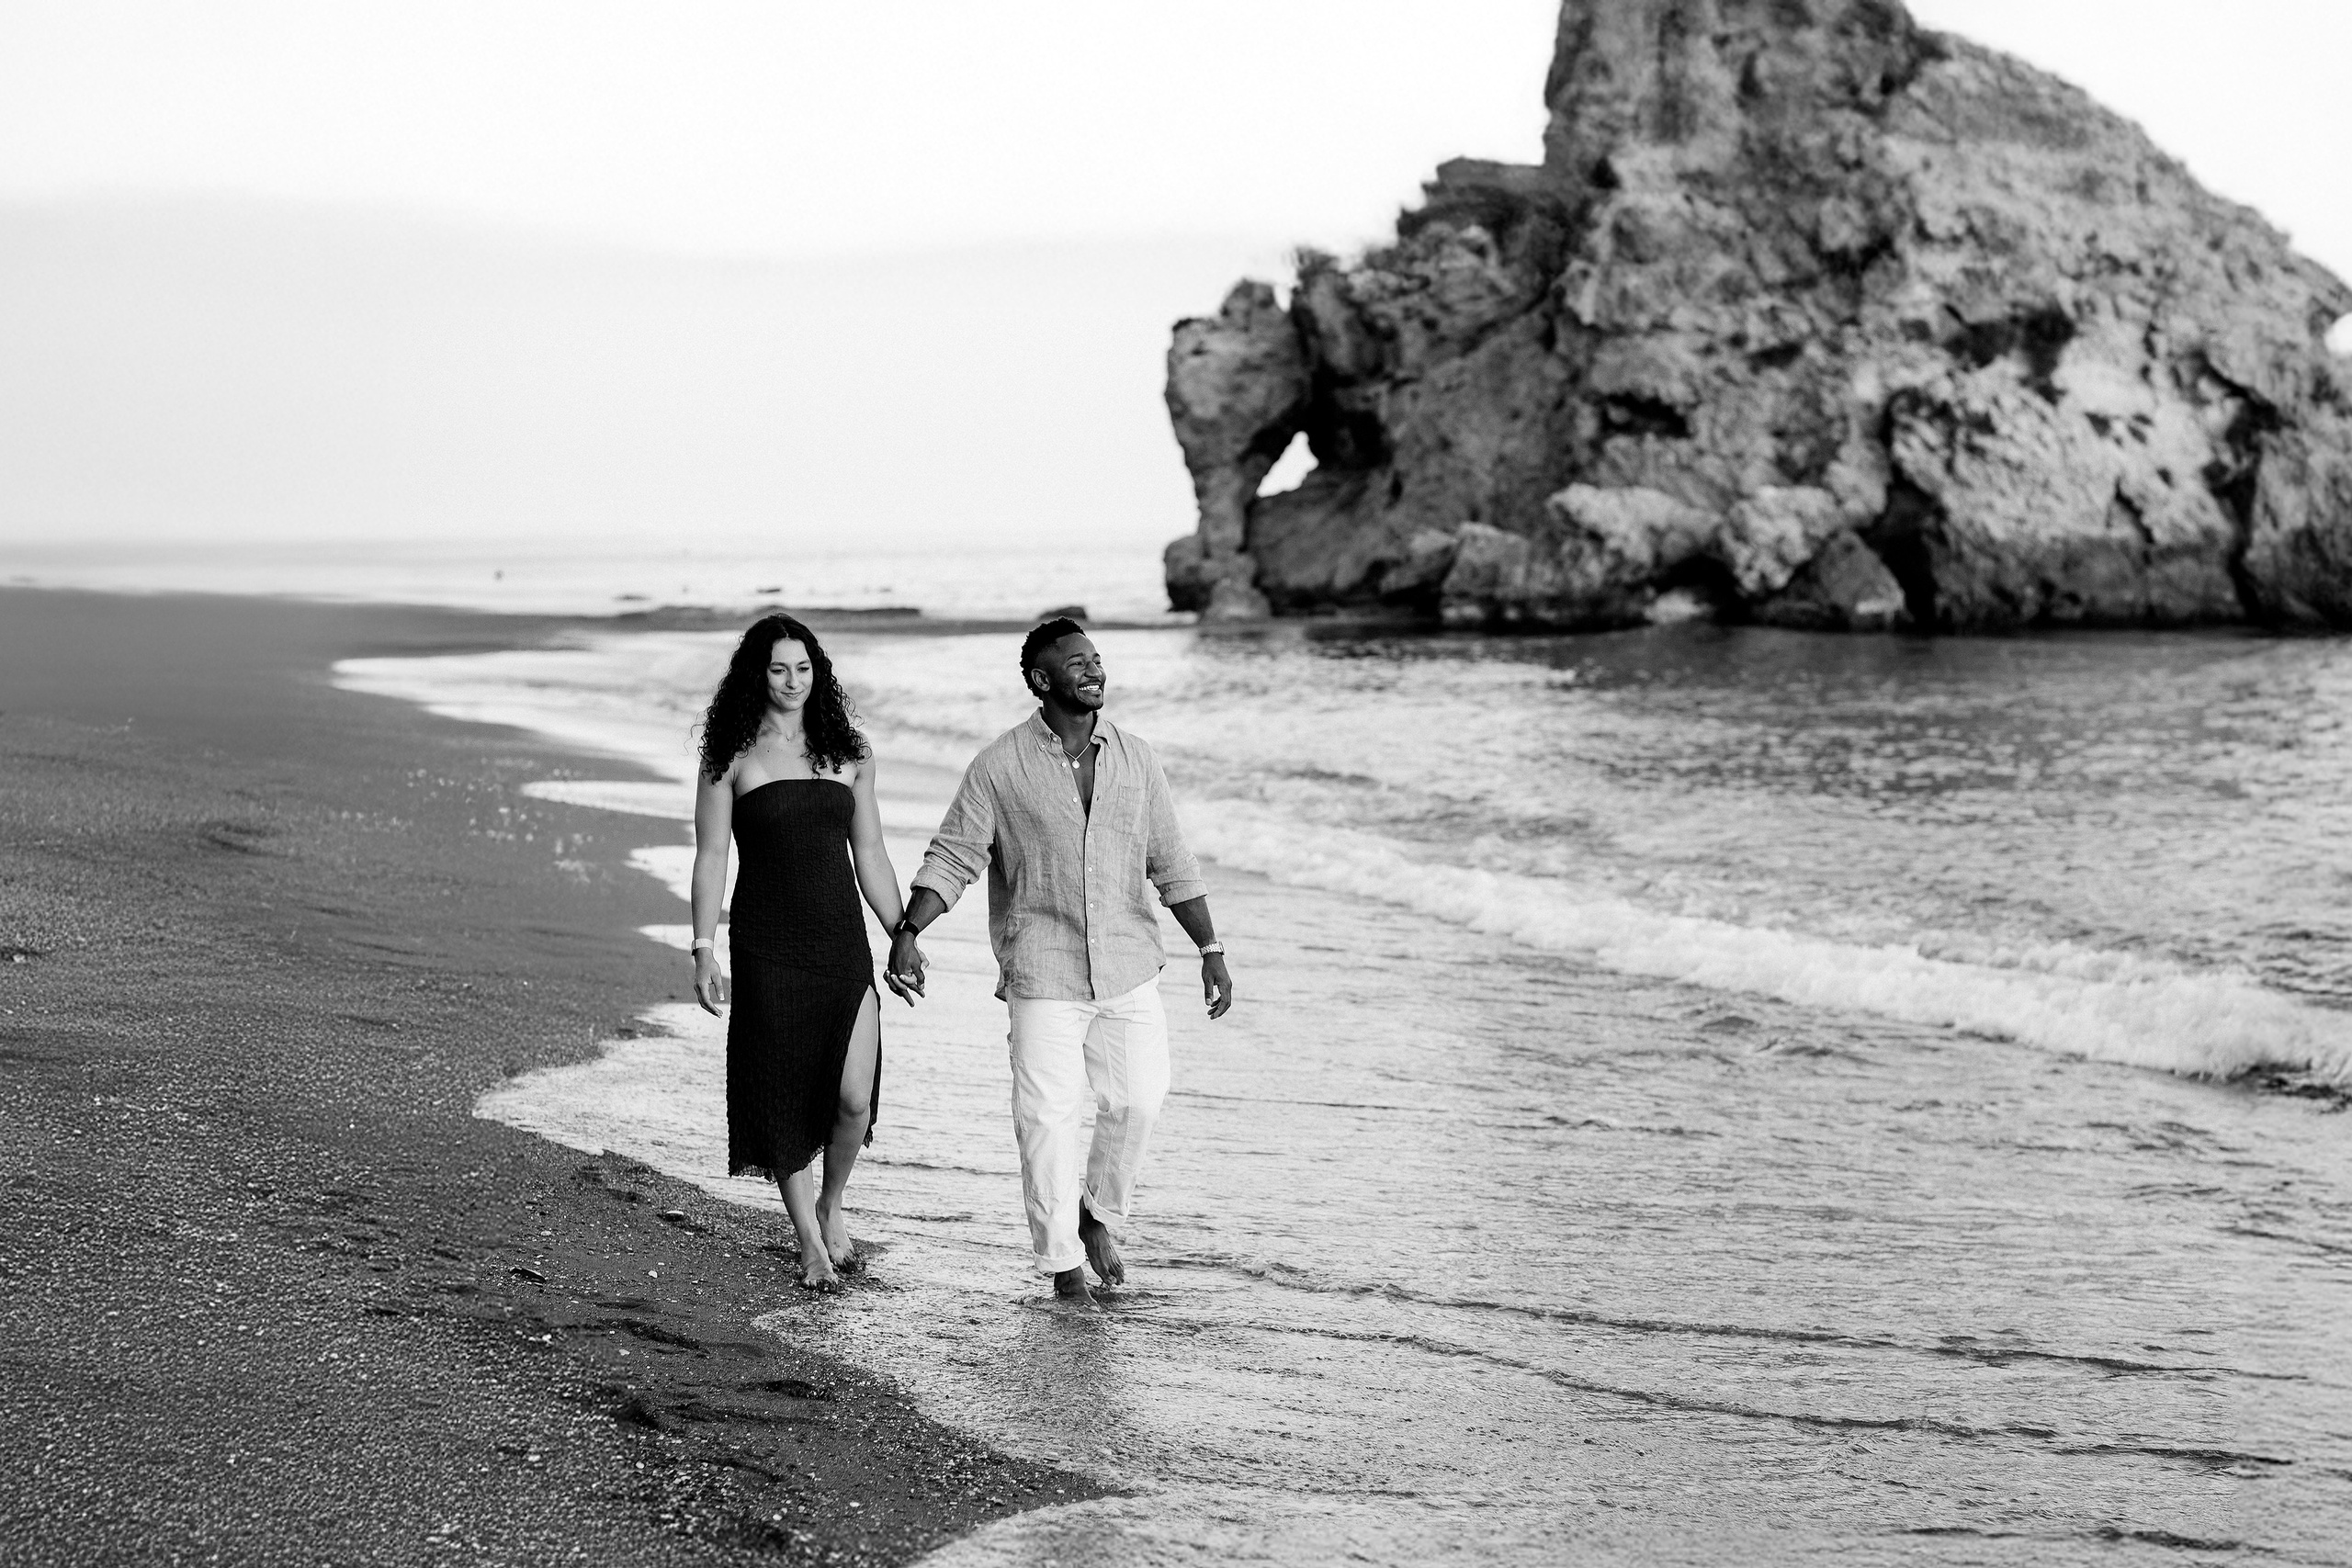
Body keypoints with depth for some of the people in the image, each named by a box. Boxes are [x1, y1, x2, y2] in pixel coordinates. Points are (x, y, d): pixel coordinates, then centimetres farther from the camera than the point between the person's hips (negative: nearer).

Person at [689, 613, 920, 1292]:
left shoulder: (846, 753, 9)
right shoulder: (731, 757, 0)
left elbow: (870, 852, 13)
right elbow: (711, 856, -1)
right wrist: (705, 951, -8)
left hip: (842, 943, 2)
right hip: (767, 948, -2)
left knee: (854, 1098, -8)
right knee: (785, 1101, 2)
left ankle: (831, 1206, 21)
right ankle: (810, 1243, 16)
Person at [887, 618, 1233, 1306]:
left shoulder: (1134, 757, 5)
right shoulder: (1000, 766, -5)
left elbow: (1172, 863, 11)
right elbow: (952, 859, -4)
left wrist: (1211, 950, 9)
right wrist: (906, 933, -16)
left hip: (1129, 966, 3)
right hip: (1042, 972, -3)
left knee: (1138, 1099, 3)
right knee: (1046, 1116, -2)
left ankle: (1100, 1214, 29)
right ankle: (1062, 1260, 12)